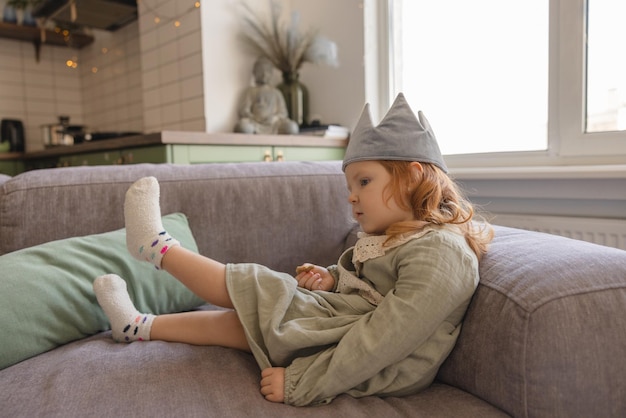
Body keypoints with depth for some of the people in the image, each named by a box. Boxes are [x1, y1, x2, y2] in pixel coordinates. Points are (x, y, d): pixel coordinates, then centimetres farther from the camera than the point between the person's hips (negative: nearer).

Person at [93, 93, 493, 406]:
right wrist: (331, 278, -2)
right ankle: (139, 326, 29)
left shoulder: (439, 251, -23)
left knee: (251, 285, -5)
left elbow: (385, 337, -30)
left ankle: (157, 247, 17)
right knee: (235, 321, 7)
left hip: (377, 375, -8)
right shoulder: (392, 239, 10)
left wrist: (299, 382, -26)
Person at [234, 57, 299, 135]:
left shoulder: (276, 92, 20)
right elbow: (243, 111, 5)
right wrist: (255, 119, -14)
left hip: (274, 124, 2)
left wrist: (273, 118, -11)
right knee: (242, 126, -39)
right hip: (256, 124, -2)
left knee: (292, 127, -31)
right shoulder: (251, 91, 15)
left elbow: (283, 112, 12)